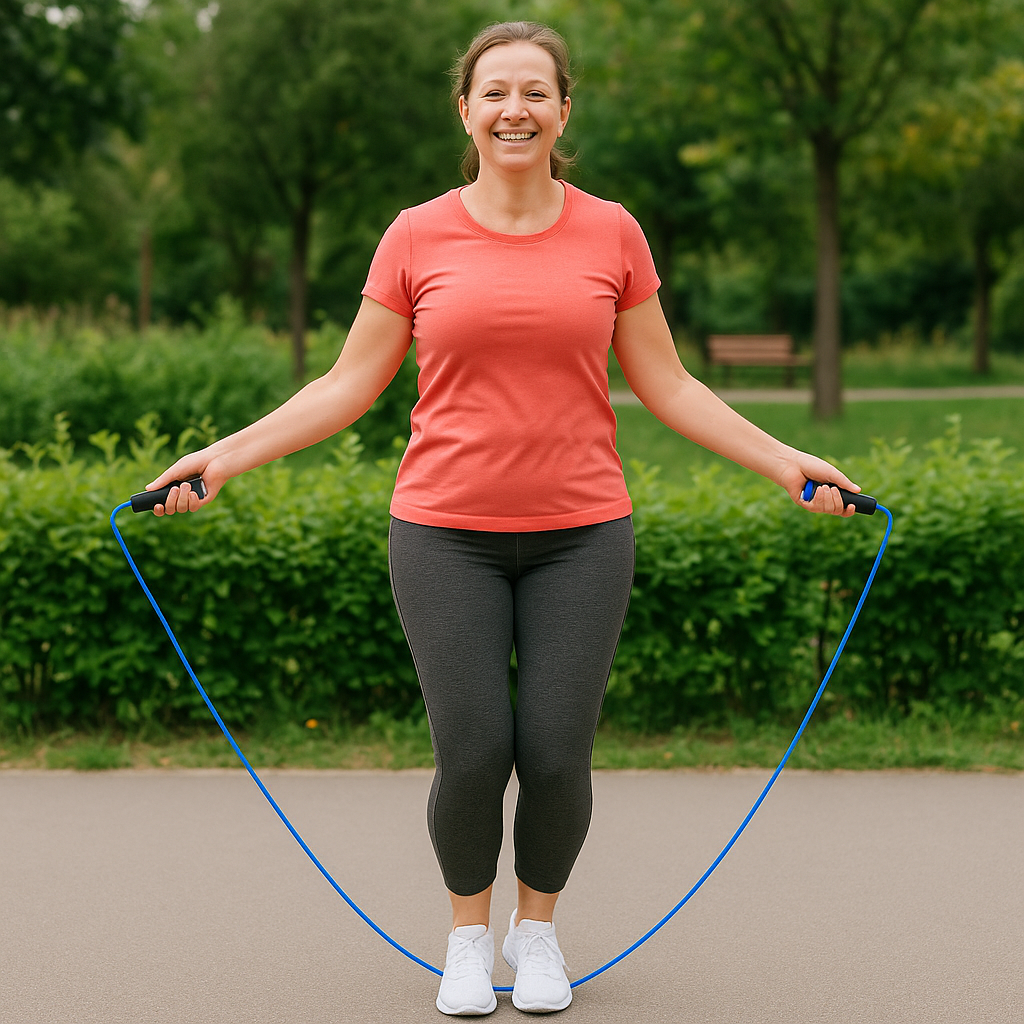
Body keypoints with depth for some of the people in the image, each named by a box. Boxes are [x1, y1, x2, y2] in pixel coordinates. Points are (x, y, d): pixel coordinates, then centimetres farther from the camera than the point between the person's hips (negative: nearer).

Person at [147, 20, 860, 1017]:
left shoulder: (611, 234, 3)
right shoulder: (416, 238, 0)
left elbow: (665, 385, 8)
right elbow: (349, 385, 4)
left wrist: (783, 462, 4)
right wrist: (224, 455, -3)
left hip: (579, 533, 1)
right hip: (447, 532, -1)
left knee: (557, 758, -1)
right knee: (472, 757, -3)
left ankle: (538, 928, 27)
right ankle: (468, 934, 24)